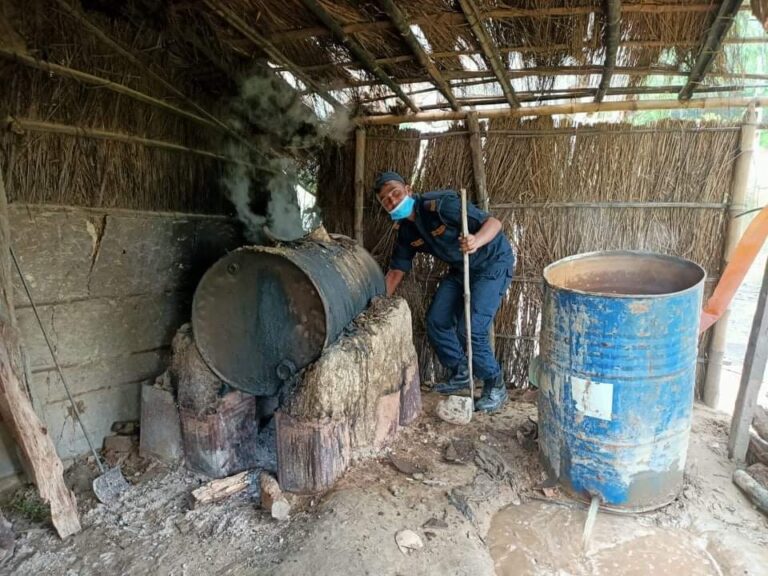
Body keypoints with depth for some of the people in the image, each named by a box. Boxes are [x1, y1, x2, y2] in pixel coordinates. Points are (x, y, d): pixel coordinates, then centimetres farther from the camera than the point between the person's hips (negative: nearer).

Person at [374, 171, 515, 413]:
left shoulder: (439, 205, -26)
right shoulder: (406, 230, -2)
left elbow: (493, 222, -28)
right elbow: (396, 271, 7)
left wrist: (476, 241, -50)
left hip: (492, 264, -8)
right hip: (460, 269, 8)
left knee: (470, 330, -16)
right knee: (436, 321, 5)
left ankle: (496, 387, 8)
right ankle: (461, 374, 27)